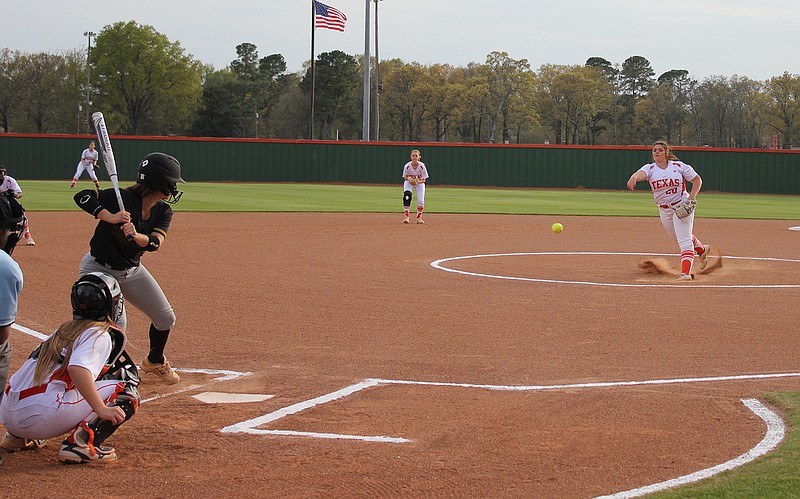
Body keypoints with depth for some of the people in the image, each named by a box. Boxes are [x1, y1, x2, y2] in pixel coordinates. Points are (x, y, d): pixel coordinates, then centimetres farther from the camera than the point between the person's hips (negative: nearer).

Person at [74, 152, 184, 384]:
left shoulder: (163, 212, -7)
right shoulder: (122, 198, -24)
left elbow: (154, 242, -23)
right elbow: (82, 196, -28)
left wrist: (136, 236, -45)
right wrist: (110, 217, -40)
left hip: (132, 270, 7)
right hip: (99, 269, -7)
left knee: (165, 318, 11)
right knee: (117, 324, -19)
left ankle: (155, 361, 38)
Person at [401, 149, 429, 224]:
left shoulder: (422, 166, -25)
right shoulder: (407, 166, -24)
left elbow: (424, 180, -18)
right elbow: (405, 177, -12)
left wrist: (418, 181, -40)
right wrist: (409, 179, -35)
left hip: (420, 183, 1)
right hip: (408, 182, -1)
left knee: (421, 201, -9)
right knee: (407, 195, -26)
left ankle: (419, 218, 15)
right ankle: (406, 217, -22)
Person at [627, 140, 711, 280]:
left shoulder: (679, 166, -8)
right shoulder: (650, 168, -5)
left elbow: (697, 180, 0)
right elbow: (640, 174, -30)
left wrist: (691, 197, -16)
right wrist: (634, 178, -55)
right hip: (664, 210, 5)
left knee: (684, 239, -15)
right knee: (679, 237, 22)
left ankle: (686, 272, -20)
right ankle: (702, 249, 49)